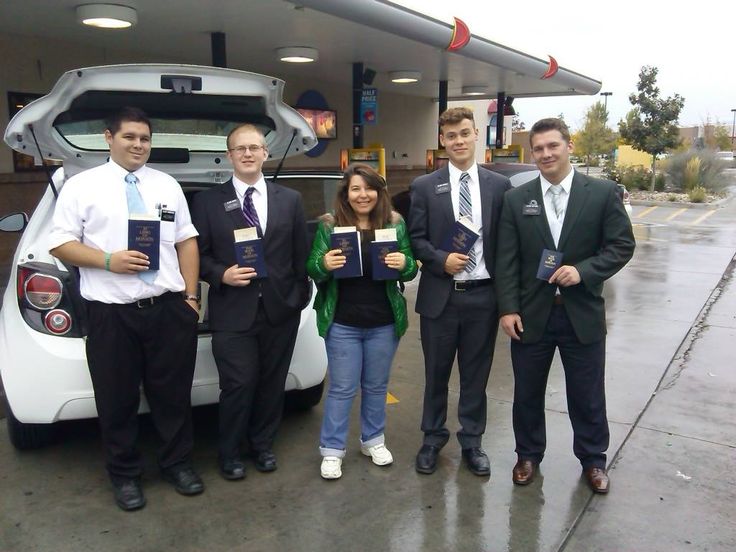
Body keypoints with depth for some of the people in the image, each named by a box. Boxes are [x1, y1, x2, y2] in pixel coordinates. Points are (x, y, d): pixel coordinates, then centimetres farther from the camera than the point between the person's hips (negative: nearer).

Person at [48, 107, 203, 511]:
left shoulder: (168, 185, 12)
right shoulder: (82, 186, 2)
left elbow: (187, 242, 11)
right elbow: (60, 244, -1)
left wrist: (191, 296, 4)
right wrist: (108, 260, -16)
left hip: (170, 308, 2)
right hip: (111, 313, -2)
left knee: (173, 394, 13)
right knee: (117, 401, 11)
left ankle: (177, 463, 31)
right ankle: (125, 475, 30)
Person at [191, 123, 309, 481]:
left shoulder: (290, 200, 8)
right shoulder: (208, 201, 2)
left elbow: (301, 254, 8)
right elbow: (198, 254, 2)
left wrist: (301, 296, 3)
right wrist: (221, 275, -15)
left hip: (281, 309, 3)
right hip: (232, 311, -2)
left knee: (272, 383, 12)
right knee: (238, 385, 1)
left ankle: (262, 445, 33)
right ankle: (229, 453, 23)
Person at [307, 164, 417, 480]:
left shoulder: (396, 223, 0)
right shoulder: (328, 225, -3)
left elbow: (410, 270, 3)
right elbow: (311, 269, -2)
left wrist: (404, 264, -20)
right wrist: (324, 264, -25)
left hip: (384, 323, 2)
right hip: (342, 323, -2)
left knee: (376, 386, 17)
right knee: (342, 388, 6)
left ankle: (373, 440, 36)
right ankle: (332, 450, 21)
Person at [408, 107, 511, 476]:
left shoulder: (499, 185, 4)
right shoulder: (425, 186, 1)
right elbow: (415, 239, 0)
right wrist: (442, 260, -17)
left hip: (483, 295, 1)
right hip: (440, 295, -1)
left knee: (476, 375, 12)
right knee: (436, 373, 12)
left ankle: (471, 441, 29)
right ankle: (433, 439, 30)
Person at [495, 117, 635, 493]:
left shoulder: (603, 192, -2)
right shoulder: (516, 199, 1)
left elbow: (622, 246, -2)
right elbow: (506, 260, -1)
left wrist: (583, 271, -18)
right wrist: (508, 308, -7)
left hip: (583, 314, -1)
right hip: (531, 314, 1)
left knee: (588, 395, 12)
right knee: (527, 392, 14)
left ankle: (593, 459, 35)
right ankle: (529, 455, 35)